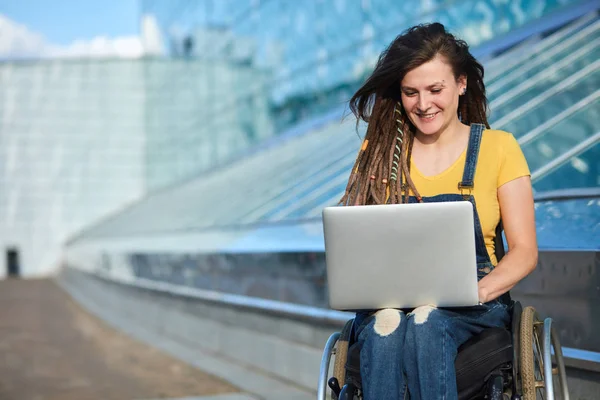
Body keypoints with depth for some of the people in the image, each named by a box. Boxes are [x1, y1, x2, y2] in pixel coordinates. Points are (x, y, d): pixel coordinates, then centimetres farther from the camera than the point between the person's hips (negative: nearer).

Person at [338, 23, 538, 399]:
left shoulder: (498, 147, 5)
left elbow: (524, 251, 2)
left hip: (473, 310, -1)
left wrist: (480, 290, -18)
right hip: (387, 301, 1)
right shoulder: (379, 151, 11)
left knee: (426, 320, -36)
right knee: (385, 324, -34)